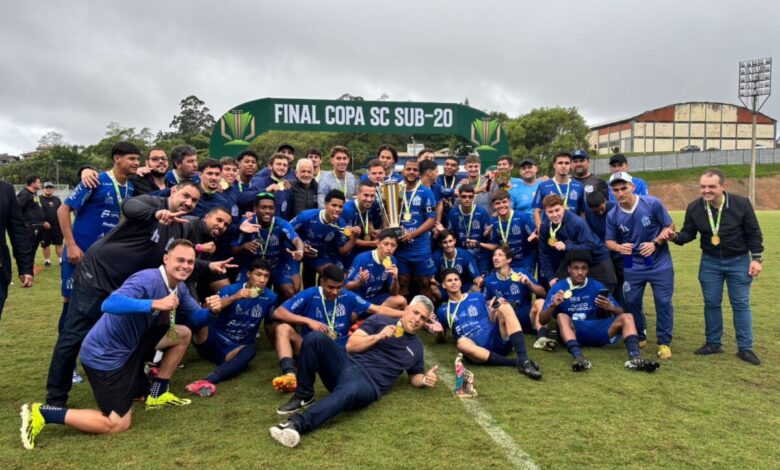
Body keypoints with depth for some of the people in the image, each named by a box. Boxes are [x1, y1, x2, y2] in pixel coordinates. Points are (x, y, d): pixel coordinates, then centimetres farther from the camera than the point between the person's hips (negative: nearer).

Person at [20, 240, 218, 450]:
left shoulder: (178, 287, 2)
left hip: (130, 344, 9)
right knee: (117, 425, -4)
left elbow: (196, 315, 9)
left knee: (183, 334, 6)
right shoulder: (148, 279, -26)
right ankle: (41, 413, 3)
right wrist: (155, 304, -47)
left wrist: (211, 309, -14)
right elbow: (109, 304, -40)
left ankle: (158, 394, 17)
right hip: (105, 354, -9)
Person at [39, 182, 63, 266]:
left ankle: (61, 259, 11)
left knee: (59, 243, 5)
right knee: (46, 245, 4)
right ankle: (47, 260, 14)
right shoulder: (39, 199, -3)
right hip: (45, 227, -4)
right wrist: (43, 222, -17)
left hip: (57, 226, 4)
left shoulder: (57, 199, 14)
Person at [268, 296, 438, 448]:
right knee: (316, 337, -26)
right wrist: (378, 336, -7)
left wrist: (425, 379, 6)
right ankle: (304, 396, -11)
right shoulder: (380, 320, 14)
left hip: (368, 383, -2)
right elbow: (351, 345, 6)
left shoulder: (416, 346, 21)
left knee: (350, 390, -42)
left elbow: (414, 376, 30)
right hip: (346, 364, 2)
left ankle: (296, 424, -53)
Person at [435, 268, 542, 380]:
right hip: (479, 349, -2)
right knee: (462, 343, -37)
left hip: (498, 340, 2)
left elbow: (492, 321, 18)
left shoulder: (477, 296, 18)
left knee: (505, 307, -23)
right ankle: (516, 362, -32)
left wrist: (493, 311, -4)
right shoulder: (443, 310, 17)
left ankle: (524, 361, -36)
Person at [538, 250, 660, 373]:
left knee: (627, 317, -14)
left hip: (596, 331, 3)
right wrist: (553, 305, -25)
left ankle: (635, 358, -37)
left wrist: (611, 308, -19)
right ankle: (578, 357, -52)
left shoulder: (597, 286, 5)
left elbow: (621, 313, 5)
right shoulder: (558, 287, -2)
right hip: (572, 333, -3)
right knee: (562, 316, -32)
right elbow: (542, 320, -6)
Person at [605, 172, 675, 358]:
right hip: (633, 266, 2)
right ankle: (639, 336, 30)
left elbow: (670, 226, -6)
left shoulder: (653, 203, -15)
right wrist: (619, 247, -23)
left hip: (660, 264, -2)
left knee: (663, 302, -1)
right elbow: (609, 240, 0)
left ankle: (664, 342, 14)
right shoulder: (613, 215, -9)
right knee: (632, 301, 8)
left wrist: (655, 243, -20)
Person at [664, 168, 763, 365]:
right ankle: (713, 343, 21)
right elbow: (688, 233, 0)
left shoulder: (741, 204, -16)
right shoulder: (694, 208, -10)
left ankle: (745, 348, 12)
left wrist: (756, 258, -10)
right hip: (710, 262, 2)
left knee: (740, 304, 3)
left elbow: (754, 233, -7)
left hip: (739, 261, -2)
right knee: (711, 303, 8)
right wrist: (675, 237, -22)